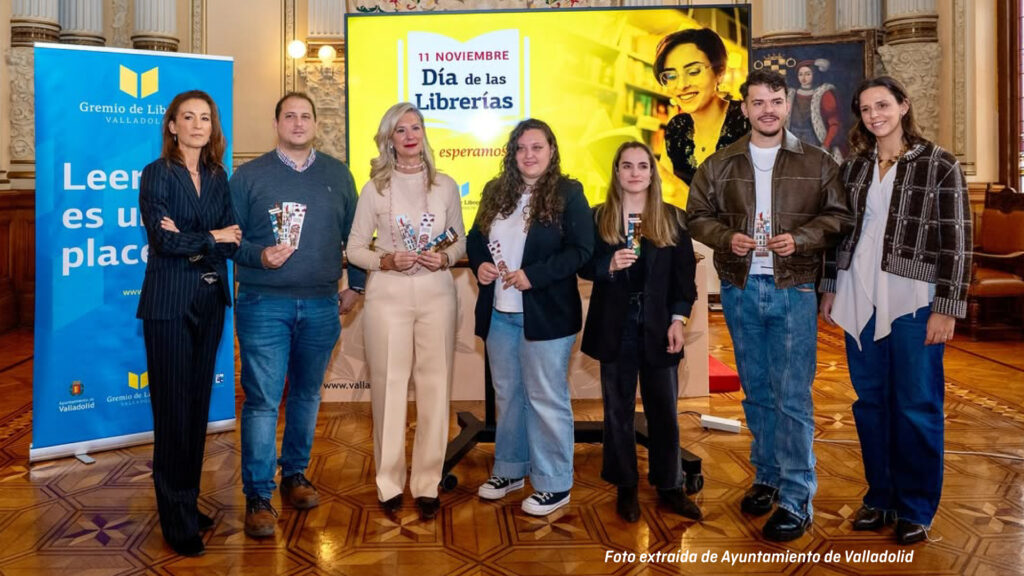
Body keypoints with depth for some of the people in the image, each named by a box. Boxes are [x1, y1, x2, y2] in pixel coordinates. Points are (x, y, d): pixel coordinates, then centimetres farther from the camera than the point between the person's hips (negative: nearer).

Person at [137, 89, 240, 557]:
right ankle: (177, 521, 10)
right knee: (173, 408, -1)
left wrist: (188, 241, -14)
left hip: (211, 301, 5)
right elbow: (162, 240, -15)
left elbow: (233, 242, 1)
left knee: (199, 402, 10)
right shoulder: (156, 174, -3)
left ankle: (188, 503, 22)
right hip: (169, 303, -5)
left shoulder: (218, 177, 10)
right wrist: (213, 238, -7)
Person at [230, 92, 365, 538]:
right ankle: (258, 497, 5)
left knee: (307, 394, 13)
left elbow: (354, 234, 13)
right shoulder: (248, 175, 3)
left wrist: (354, 285, 10)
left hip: (321, 305, 3)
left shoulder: (338, 175, 10)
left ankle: (295, 474, 29)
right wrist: (258, 256, -16)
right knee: (263, 400, -4)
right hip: (264, 304, -3)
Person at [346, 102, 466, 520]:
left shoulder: (446, 186, 7)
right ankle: (389, 483, 17)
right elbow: (354, 248, 4)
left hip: (436, 294, 1)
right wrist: (385, 260, -14)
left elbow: (461, 241, 13)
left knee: (434, 388, 2)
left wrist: (445, 258, -8)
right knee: (388, 387, 2)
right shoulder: (375, 188, 3)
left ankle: (427, 484, 15)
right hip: (388, 296, -1)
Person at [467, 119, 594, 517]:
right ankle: (510, 470, 33)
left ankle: (554, 485, 16)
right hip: (499, 313, 6)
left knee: (546, 399, 2)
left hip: (545, 314, -6)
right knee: (507, 395, 17)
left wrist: (533, 275, -21)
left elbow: (582, 250, -14)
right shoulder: (496, 192, 10)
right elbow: (475, 238, 17)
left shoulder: (568, 193, -7)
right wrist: (479, 264, -5)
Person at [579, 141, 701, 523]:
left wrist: (678, 319, -6)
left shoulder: (672, 217, 3)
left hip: (658, 326, 0)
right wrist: (609, 265, -18)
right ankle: (626, 488, 21)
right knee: (618, 410, 8)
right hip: (615, 327, 0)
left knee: (664, 410, 8)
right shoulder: (598, 217, 3)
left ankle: (670, 487, 22)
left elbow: (685, 274, 1)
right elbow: (584, 266, 2)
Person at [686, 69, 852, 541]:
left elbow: (838, 216, 3)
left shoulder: (817, 163, 3)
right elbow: (698, 216, 8)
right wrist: (727, 238, -11)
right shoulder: (719, 165, 7)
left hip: (793, 290, -2)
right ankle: (767, 476, 29)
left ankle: (797, 499, 4)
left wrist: (800, 239, -14)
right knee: (756, 391, 14)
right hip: (740, 290, 3)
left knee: (792, 396, -5)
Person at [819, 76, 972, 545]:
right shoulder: (853, 167, 10)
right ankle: (880, 498, 24)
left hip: (912, 301, -4)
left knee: (916, 407, 4)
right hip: (860, 300, 4)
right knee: (869, 401, 10)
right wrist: (831, 289, 11)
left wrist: (946, 308, -11)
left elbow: (956, 241, -6)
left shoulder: (939, 165, -3)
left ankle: (916, 509, 19)